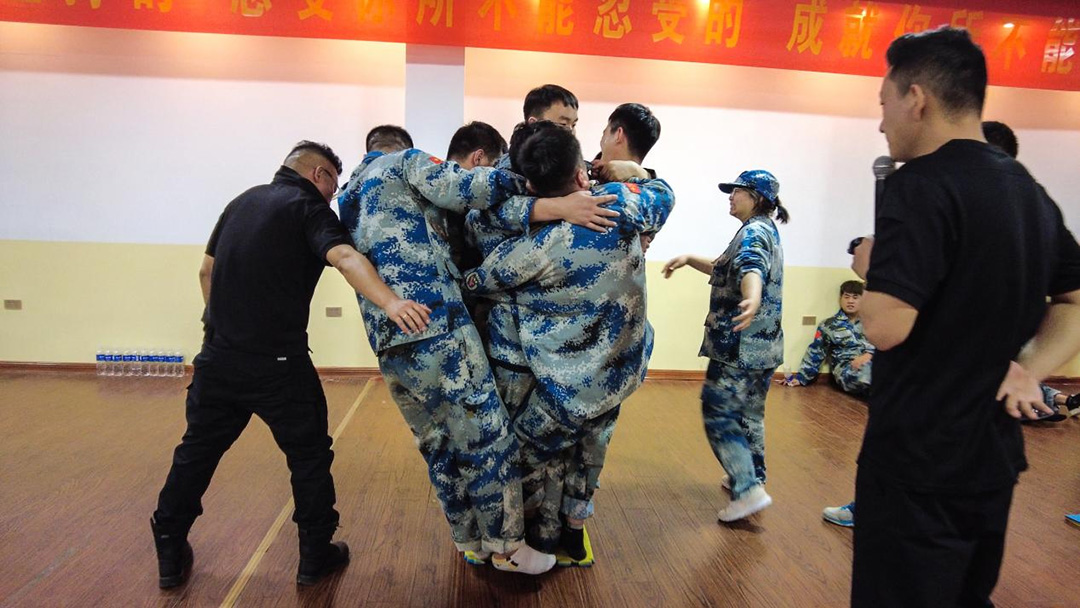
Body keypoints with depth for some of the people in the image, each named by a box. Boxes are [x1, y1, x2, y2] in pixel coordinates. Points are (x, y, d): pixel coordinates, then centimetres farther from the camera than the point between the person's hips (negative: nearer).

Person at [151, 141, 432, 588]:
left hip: (218, 355, 7)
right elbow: (344, 257, -28)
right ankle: (316, 556, 19)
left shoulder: (242, 201, 15)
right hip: (277, 362, -6)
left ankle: (170, 555, 30)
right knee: (309, 455, 10)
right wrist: (390, 302, -42)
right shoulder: (309, 208, -6)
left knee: (198, 451, 20)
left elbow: (207, 270, 21)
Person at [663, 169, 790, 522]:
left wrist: (752, 299, -55)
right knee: (749, 414, 19)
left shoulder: (753, 231, -13)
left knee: (719, 414, -6)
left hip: (740, 345, -10)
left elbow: (751, 268, -36)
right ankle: (752, 478, 30)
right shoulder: (766, 231, 18)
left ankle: (749, 490, -9)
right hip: (764, 345, 10)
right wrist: (689, 260, 16)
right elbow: (726, 269, 28)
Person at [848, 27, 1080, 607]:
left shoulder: (922, 185, -19)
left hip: (919, 462, -8)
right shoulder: (1028, 190, 9)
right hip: (992, 453, 8)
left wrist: (872, 269, -7)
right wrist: (1030, 370, 2)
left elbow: (885, 327, -27)